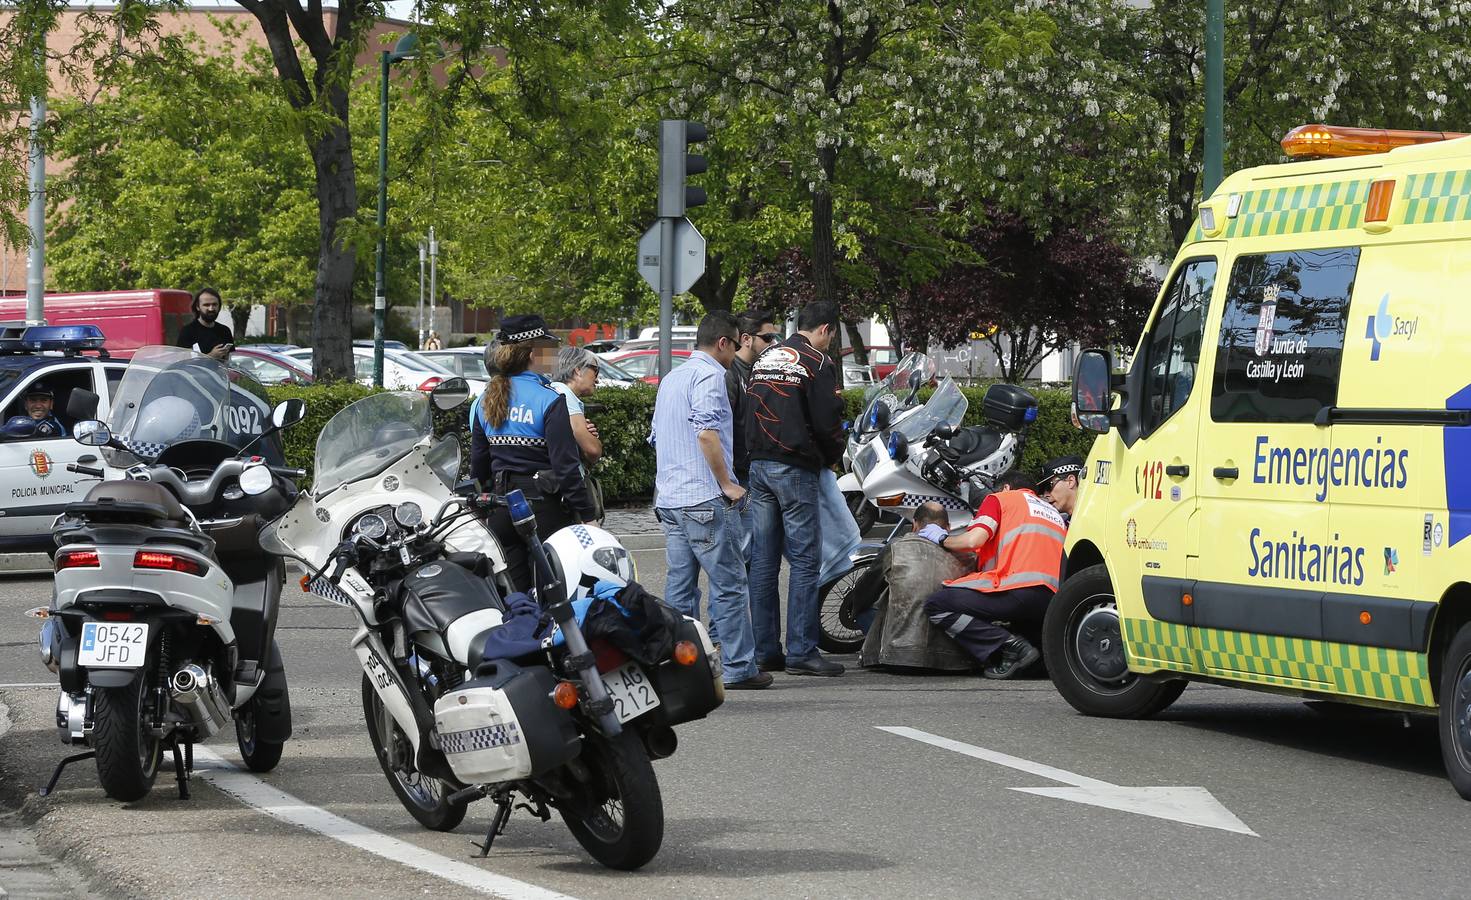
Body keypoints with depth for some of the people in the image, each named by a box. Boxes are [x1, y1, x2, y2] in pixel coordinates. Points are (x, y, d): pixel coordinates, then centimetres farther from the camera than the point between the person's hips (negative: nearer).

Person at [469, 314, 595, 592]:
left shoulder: (485, 401, 8)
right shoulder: (549, 400, -12)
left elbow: (478, 465, 13)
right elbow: (566, 465, -15)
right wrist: (588, 516, -11)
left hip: (501, 509, 6)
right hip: (545, 506, -6)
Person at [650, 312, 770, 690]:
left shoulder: (670, 379, 20)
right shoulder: (709, 375, -9)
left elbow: (658, 438, 26)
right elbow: (706, 433, -21)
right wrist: (727, 484, -15)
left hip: (669, 499, 9)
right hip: (706, 499, -9)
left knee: (680, 587, 10)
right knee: (729, 586, -4)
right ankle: (739, 668, -4)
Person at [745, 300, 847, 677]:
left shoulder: (764, 359, 16)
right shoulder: (815, 363, -8)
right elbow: (826, 420, -11)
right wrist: (834, 455, 7)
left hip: (758, 465, 8)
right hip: (795, 469, -8)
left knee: (763, 559, 8)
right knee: (805, 559, -5)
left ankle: (765, 649, 10)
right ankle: (801, 651, -8)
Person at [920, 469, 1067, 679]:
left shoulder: (1001, 499, 17)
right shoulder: (1054, 513, 36)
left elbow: (973, 541, 0)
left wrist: (943, 539, 21)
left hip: (1018, 587, -7)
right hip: (1052, 603, 7)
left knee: (936, 606, -2)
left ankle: (1011, 646, -16)